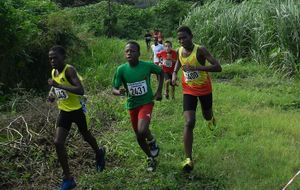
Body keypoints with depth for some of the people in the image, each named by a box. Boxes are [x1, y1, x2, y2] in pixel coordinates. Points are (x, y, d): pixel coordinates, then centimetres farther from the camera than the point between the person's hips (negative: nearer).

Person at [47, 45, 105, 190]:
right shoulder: (53, 72, 2)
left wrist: (59, 85, -38)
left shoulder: (69, 70, -22)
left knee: (86, 136, 17)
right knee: (58, 142, -5)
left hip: (77, 110, -6)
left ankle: (99, 154, 53)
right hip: (64, 112, 6)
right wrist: (52, 94, 0)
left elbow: (81, 91, -35)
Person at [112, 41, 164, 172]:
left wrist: (159, 91, 0)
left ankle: (152, 141, 10)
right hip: (132, 105, 3)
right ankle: (151, 159, 36)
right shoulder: (121, 70, -12)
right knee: (139, 137, 12)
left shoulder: (147, 66, -14)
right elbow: (114, 89, -9)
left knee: (142, 131, -25)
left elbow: (161, 72, 6)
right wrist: (119, 92, -32)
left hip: (146, 102, -3)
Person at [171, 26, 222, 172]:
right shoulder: (179, 51, -8)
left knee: (207, 115, 21)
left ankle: (210, 117, 63)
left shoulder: (200, 50, -24)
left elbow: (218, 68, -32)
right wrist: (174, 73, -1)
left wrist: (196, 67, -41)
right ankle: (188, 159, -12)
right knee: (189, 123, -13)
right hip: (188, 90, 2)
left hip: (204, 89, -2)